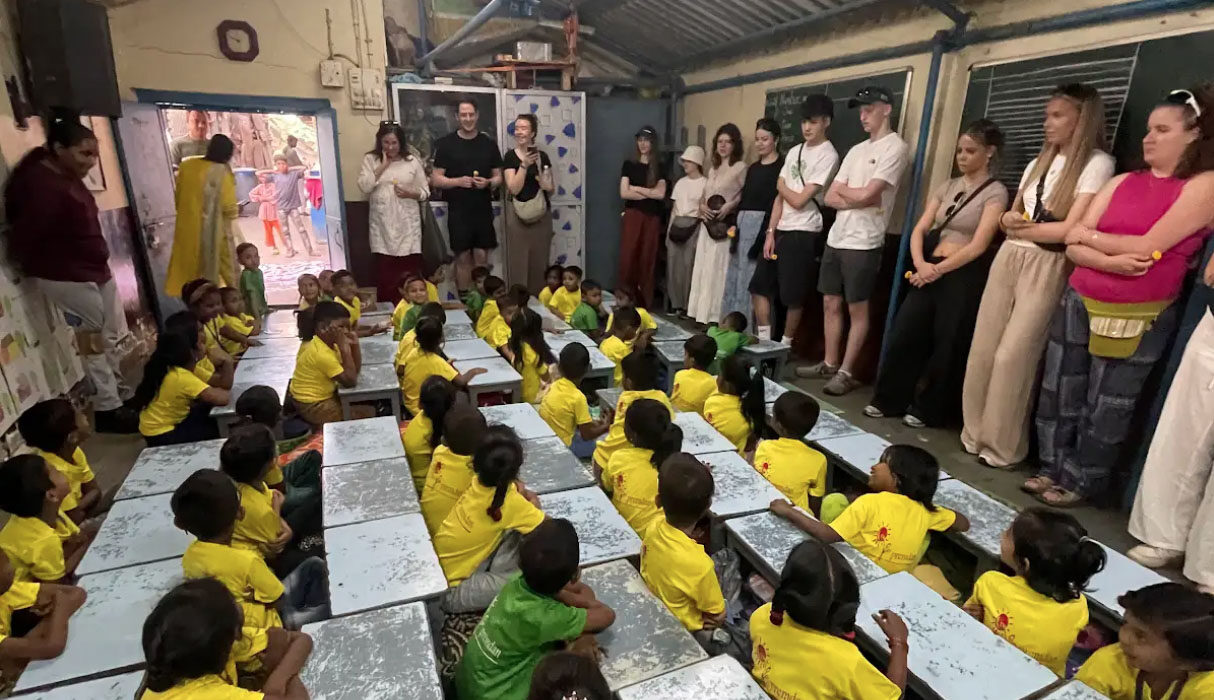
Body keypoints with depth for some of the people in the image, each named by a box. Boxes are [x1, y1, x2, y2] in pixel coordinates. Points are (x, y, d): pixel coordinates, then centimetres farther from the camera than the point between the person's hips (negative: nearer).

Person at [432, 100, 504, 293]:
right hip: (458, 211, -2)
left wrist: (488, 182, -13)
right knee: (462, 258, 3)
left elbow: (498, 177, 9)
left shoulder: (489, 143, 7)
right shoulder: (446, 144, -1)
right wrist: (458, 181, -19)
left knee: (482, 257, 5)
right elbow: (435, 180, -2)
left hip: (483, 210, 2)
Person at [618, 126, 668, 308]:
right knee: (628, 258, -5)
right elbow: (624, 193, -5)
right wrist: (649, 193, -4)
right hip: (632, 215, -1)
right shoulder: (629, 164, 7)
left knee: (648, 259, 2)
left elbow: (660, 194, -5)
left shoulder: (660, 167, 9)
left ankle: (645, 303, 7)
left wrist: (636, 188, -4)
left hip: (652, 217, 1)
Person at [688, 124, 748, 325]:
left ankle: (716, 316, -3)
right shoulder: (713, 168, 19)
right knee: (703, 268, 7)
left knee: (718, 270, -8)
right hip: (707, 224, 7)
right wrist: (702, 206, 0)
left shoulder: (741, 167, -3)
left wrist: (730, 206, -21)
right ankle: (702, 313, 15)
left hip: (725, 226, -7)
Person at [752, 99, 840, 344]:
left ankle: (784, 346, 14)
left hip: (804, 233, -7)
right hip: (781, 230, 7)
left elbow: (799, 200, -14)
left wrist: (782, 186, 5)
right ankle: (763, 341, 18)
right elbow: (780, 197, 10)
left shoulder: (828, 156, -10)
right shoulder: (794, 152, 13)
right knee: (759, 285, 8)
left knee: (792, 296, -1)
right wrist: (770, 232, 3)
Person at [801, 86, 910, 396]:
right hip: (836, 238, 8)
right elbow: (829, 198, 9)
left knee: (857, 309, 1)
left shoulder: (895, 147, -6)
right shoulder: (856, 150, 17)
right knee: (830, 303, 11)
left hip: (863, 243, -8)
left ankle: (846, 373, 8)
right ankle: (829, 364, 21)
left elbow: (867, 195, -17)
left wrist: (843, 190, 2)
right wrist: (858, 198, -8)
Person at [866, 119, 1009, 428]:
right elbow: (919, 230, 5)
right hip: (929, 271, 5)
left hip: (964, 277, -5)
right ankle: (888, 400, 16)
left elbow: (978, 246, -13)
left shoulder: (995, 192, -4)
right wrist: (921, 264, -12)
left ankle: (928, 410, 18)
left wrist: (938, 270, -17)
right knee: (902, 335, 2)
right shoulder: (947, 187, 13)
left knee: (947, 346, 4)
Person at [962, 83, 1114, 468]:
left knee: (1013, 356, -6)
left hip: (1047, 266, -7)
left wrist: (1022, 228, -1)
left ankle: (1003, 447, 9)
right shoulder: (1039, 162, 17)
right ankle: (976, 433, 15)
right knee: (982, 348, 3)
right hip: (1007, 258, 7)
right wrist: (1009, 221, -8)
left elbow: (1071, 229, -14)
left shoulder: (1096, 164, -5)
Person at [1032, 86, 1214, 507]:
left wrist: (1089, 235, -2)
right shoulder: (1122, 182, 11)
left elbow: (1147, 246, -15)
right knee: (1058, 392, 8)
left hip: (1138, 318, -4)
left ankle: (1082, 482, 21)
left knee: (1105, 406, 6)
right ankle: (1054, 468, 23)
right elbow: (1073, 246, 1)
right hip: (1078, 303, 5)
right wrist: (1109, 261, -17)